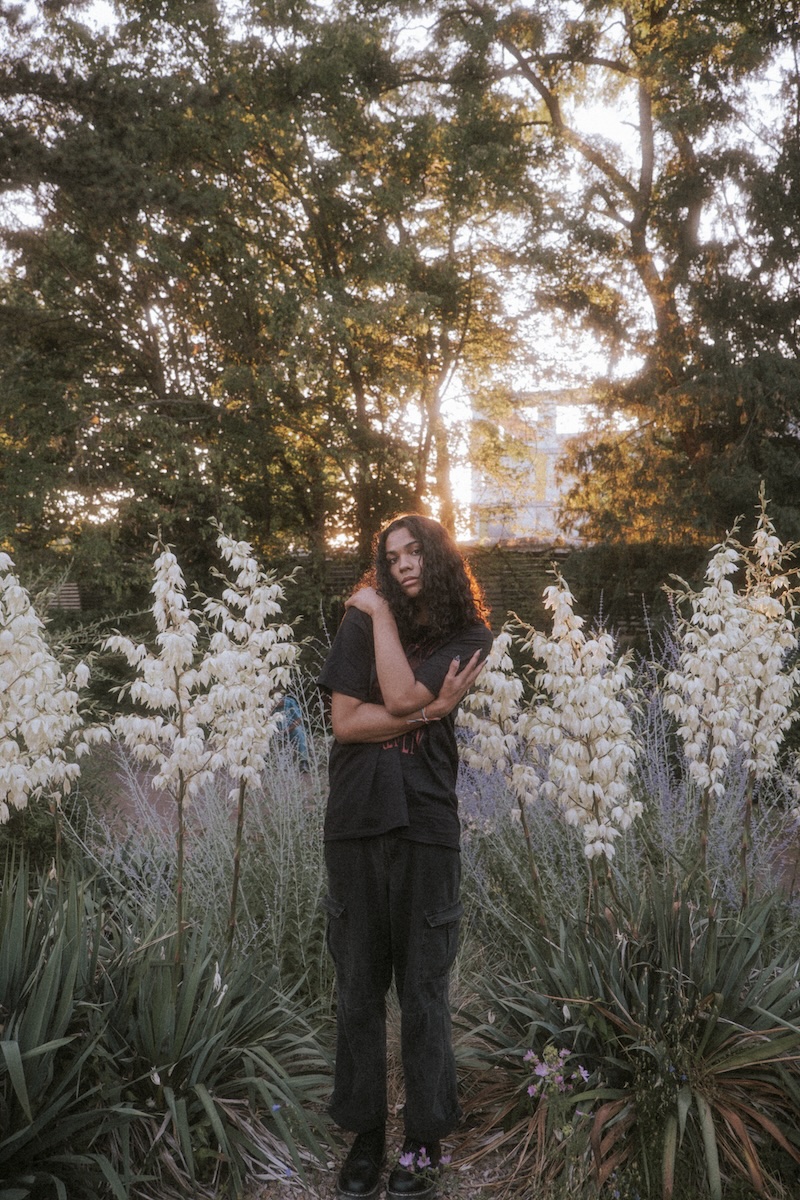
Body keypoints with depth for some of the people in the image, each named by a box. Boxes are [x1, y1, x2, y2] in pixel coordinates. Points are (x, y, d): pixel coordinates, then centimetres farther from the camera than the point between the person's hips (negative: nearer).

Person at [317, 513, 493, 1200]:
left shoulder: (469, 636, 4)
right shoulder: (362, 621, 6)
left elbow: (401, 694, -12)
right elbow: (345, 721, -4)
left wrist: (381, 612, -3)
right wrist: (430, 710, -9)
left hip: (426, 824, -1)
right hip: (356, 819, 1)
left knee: (423, 985, 4)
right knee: (359, 983, 7)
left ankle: (426, 1139, 16)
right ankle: (365, 1135, 19)